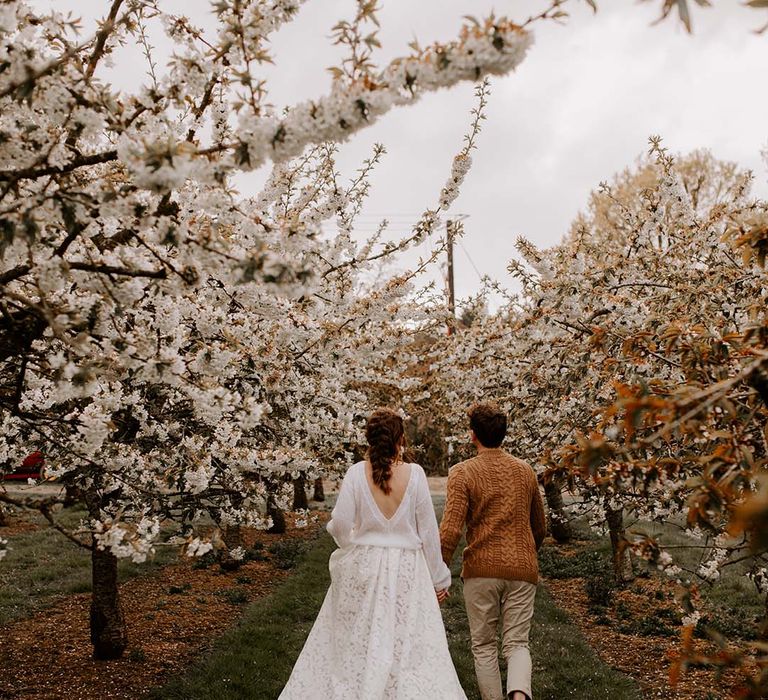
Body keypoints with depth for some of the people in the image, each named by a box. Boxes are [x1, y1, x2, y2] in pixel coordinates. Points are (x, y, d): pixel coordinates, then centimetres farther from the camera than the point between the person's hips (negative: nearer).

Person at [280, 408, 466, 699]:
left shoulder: (357, 472, -8)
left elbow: (340, 525, -8)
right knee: (410, 647, 6)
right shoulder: (414, 474, -8)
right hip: (406, 570, -1)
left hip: (364, 567, 1)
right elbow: (429, 531, -3)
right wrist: (438, 578, 6)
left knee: (356, 646, 15)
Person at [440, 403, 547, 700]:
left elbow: (450, 530, -15)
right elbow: (540, 527, 17)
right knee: (516, 643, 7)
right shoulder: (525, 471, 7)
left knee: (484, 646, 13)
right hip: (522, 569, 3)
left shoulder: (463, 473, -7)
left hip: (481, 568, -3)